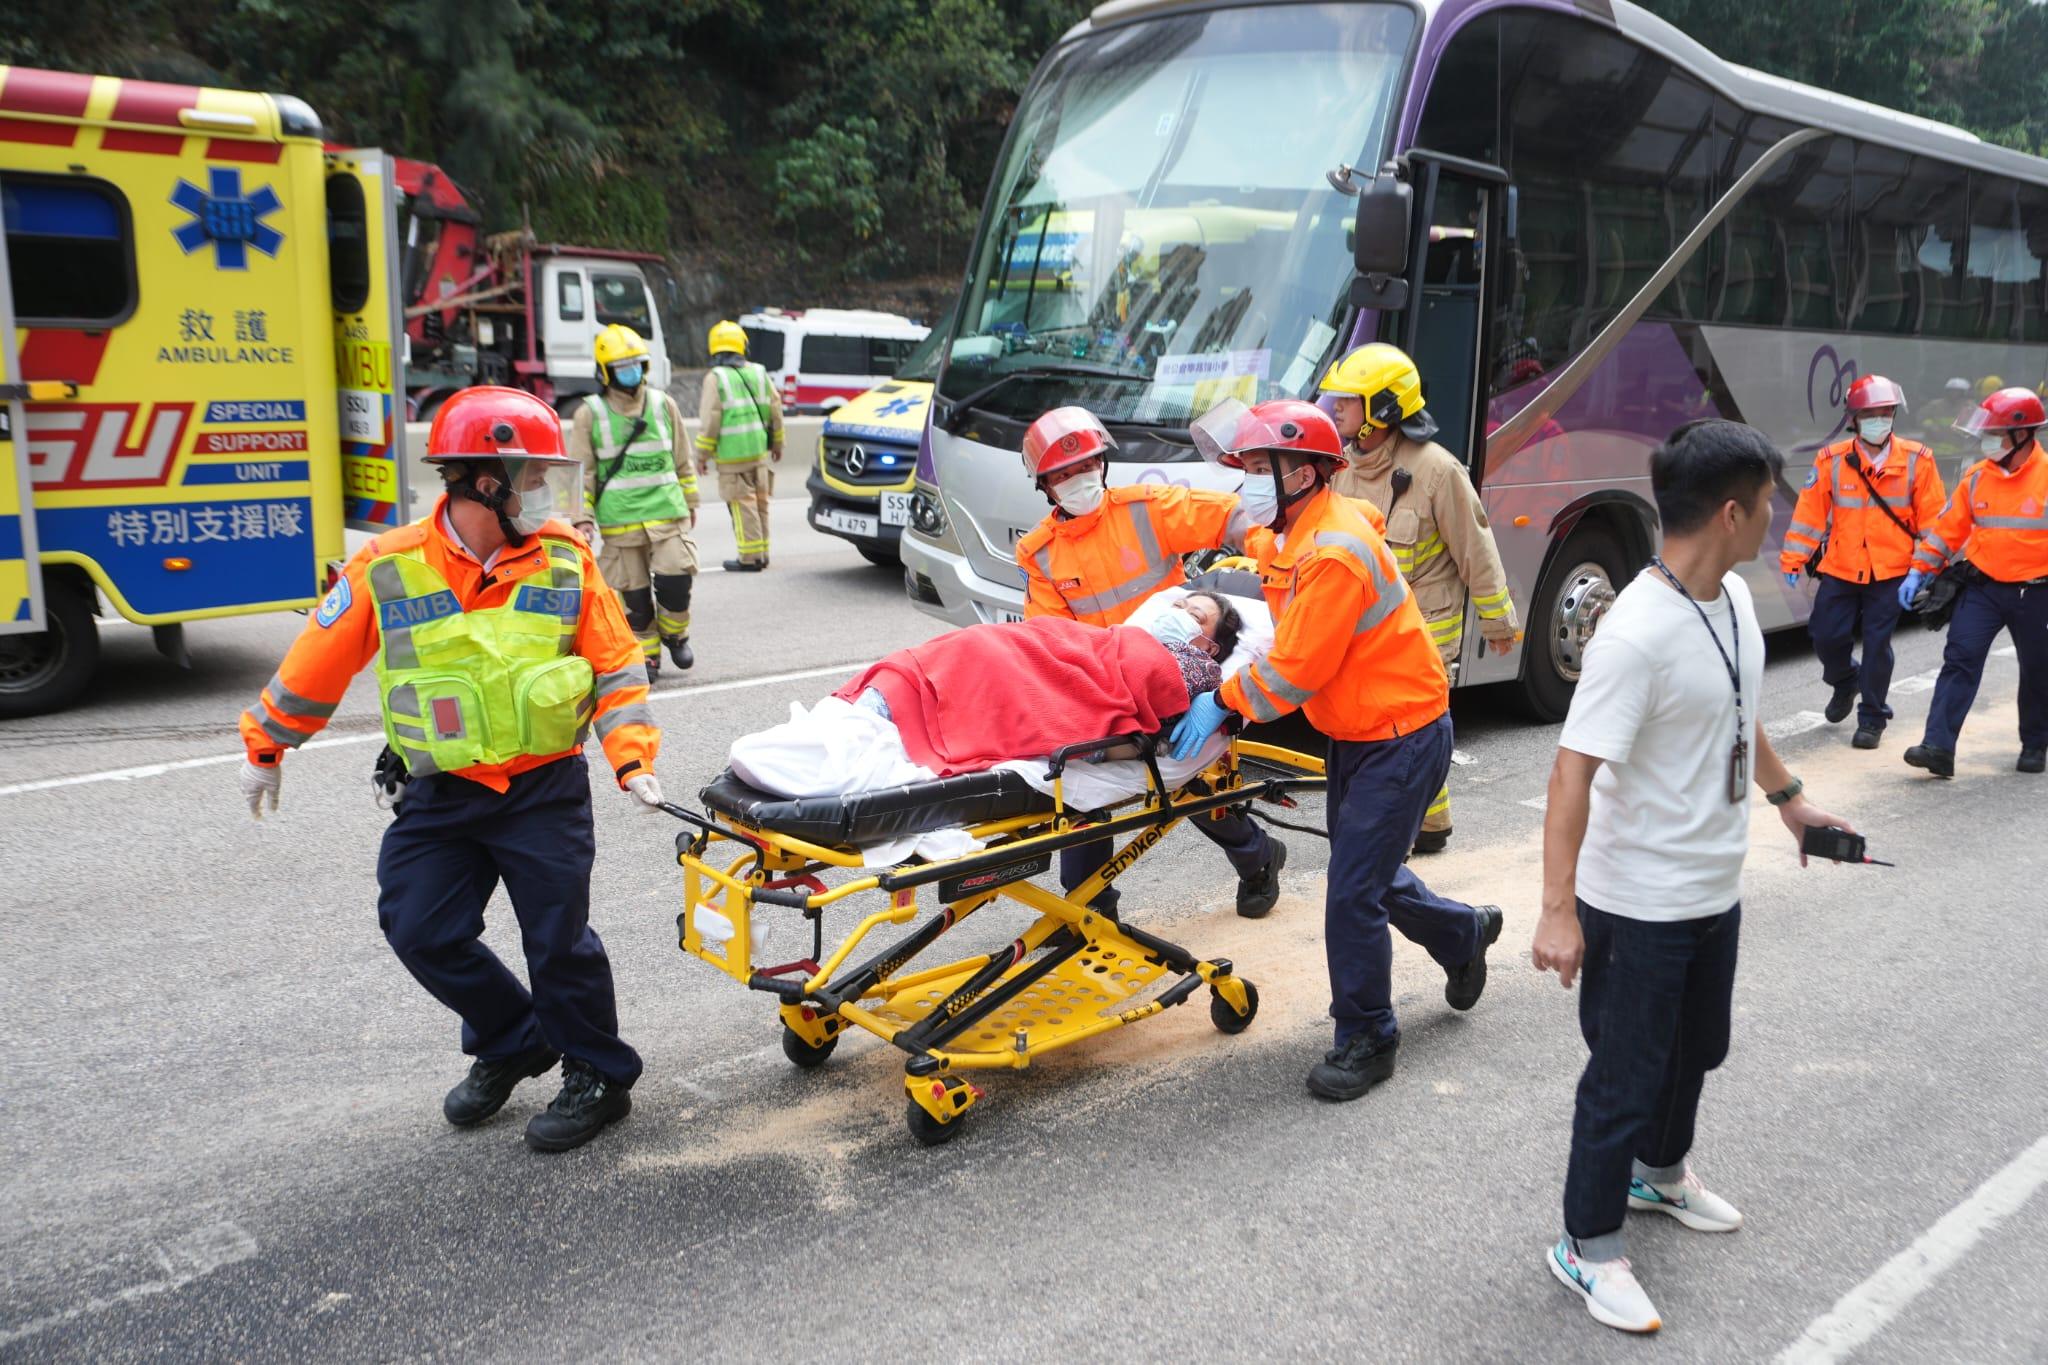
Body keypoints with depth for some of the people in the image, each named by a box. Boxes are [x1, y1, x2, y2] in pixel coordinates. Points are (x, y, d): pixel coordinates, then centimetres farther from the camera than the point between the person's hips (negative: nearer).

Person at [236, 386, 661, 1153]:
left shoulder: (566, 563, -6)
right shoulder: (387, 569, -8)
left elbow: (617, 668, -2)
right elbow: (316, 665, 3)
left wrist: (632, 760, -13)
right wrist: (265, 750, 12)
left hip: (544, 788, -2)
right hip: (440, 794, 2)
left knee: (558, 938, 0)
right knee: (420, 931, 4)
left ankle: (597, 1076, 20)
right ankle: (510, 1044, 28)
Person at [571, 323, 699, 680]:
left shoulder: (664, 405, 8)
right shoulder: (589, 414, 1)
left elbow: (682, 461, 17)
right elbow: (581, 472, 2)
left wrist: (689, 503, 21)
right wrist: (583, 517, -6)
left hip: (667, 515, 1)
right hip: (619, 522, -1)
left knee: (676, 580, -11)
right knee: (634, 594, 4)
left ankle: (674, 633, 18)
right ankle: (646, 654, 22)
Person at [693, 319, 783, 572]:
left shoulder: (715, 377, -8)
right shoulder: (758, 373, 9)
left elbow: (710, 420, -11)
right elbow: (775, 411, 13)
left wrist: (703, 454, -3)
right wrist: (777, 443, 24)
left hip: (732, 455, -6)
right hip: (759, 450, 6)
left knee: (743, 504, -3)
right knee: (759, 502, 13)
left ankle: (750, 558, -4)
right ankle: (761, 554, 19)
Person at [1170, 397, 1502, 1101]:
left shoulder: (1334, 552, -28)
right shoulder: (1292, 532, 3)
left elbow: (1296, 670, -27)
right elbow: (1291, 641, 12)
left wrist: (1222, 703, -16)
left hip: (1403, 735, -10)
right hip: (1354, 731, 10)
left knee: (1353, 892, -7)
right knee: (1364, 870, 22)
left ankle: (1366, 1040, 9)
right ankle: (1463, 934, 46)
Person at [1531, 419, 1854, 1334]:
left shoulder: (1734, 597, 0)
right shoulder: (1636, 633, -28)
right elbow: (1574, 770, -30)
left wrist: (1787, 796, 27)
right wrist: (1558, 911, -33)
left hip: (1716, 887, 9)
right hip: (1641, 905, -9)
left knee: (1695, 1049, 26)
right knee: (1627, 1075, 5)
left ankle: (1660, 1172, 51)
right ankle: (1588, 1248, 23)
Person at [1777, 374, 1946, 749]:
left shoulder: (1916, 460, -4)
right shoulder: (1832, 461, -5)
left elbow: (1933, 518, 2)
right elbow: (1809, 513, -3)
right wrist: (1793, 560, -5)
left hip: (1891, 573, -1)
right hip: (1840, 570, 1)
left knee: (1877, 643, 1)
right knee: (1827, 635, 3)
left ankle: (1871, 718, 16)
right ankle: (1844, 683, 37)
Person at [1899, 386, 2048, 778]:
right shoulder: (1977, 477, 1)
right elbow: (1949, 528, 7)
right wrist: (1919, 572, 3)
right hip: (1982, 587, 2)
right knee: (1960, 660, -10)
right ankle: (1939, 746, -15)